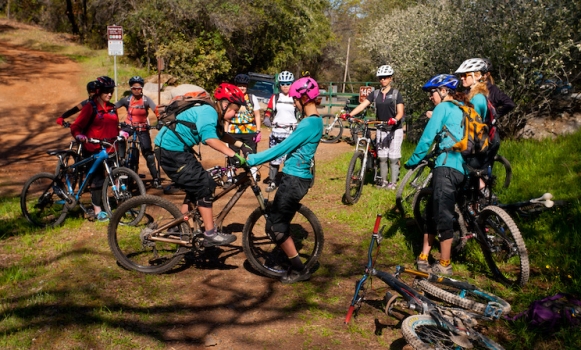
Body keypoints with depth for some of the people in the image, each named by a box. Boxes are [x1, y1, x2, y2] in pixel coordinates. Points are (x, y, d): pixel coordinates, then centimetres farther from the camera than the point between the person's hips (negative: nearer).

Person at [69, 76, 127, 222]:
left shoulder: (112, 108, 11)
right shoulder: (90, 107, -6)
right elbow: (76, 127, -7)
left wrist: (122, 133, 0)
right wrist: (80, 136, -27)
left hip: (110, 148, 5)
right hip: (94, 149, -5)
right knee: (98, 179, -2)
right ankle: (98, 211, 7)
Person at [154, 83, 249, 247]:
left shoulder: (213, 113, 11)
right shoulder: (208, 112, -19)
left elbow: (221, 134, 24)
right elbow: (209, 138, -36)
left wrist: (241, 145, 12)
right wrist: (233, 155, -40)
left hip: (177, 149, 11)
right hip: (171, 151, -11)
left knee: (196, 188, 19)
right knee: (204, 187, -9)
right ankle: (211, 235, -2)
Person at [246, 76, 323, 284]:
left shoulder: (309, 124, -19)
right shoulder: (315, 121, 12)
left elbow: (282, 148, -21)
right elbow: (288, 147, 19)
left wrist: (252, 160, -16)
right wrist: (260, 157, 16)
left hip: (294, 179, -10)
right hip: (297, 177, 10)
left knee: (275, 226, -3)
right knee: (280, 223, 18)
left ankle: (299, 270, 7)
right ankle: (295, 264, 29)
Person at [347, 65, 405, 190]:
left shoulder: (396, 94, -4)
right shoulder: (375, 94, 6)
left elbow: (400, 112, -11)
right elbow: (362, 105, -6)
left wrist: (395, 119, -34)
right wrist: (349, 115, -21)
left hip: (395, 129, -3)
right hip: (381, 129, 3)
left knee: (393, 157, -1)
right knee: (382, 157, 6)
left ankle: (393, 183, 7)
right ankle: (383, 181, 17)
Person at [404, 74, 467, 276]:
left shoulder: (443, 107, -2)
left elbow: (427, 138, -6)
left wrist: (412, 161, 3)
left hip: (447, 166, -9)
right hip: (462, 168, 9)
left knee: (443, 215, -4)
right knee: (434, 212, 13)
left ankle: (444, 265, 3)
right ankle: (423, 258, 19)